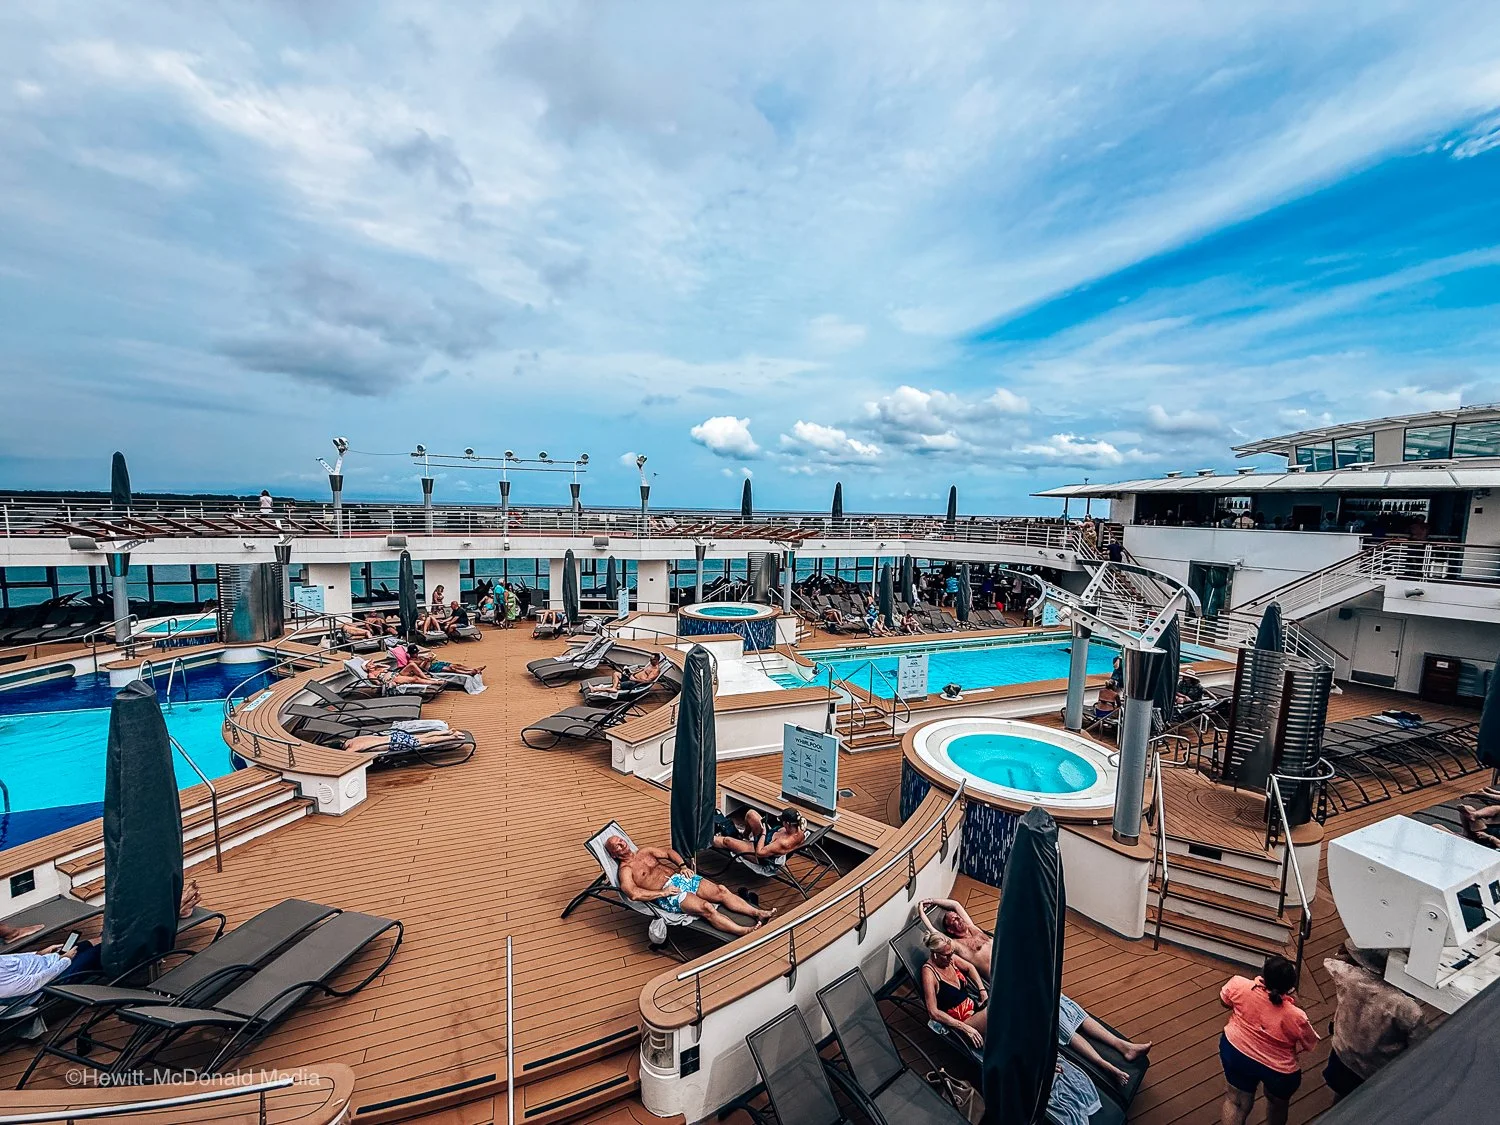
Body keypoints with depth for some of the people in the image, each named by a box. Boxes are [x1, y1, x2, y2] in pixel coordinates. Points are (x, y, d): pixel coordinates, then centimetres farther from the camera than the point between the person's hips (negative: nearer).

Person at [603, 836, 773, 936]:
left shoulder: (644, 852, 20)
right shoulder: (625, 870, -2)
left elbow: (669, 852, 27)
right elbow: (633, 894, -18)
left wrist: (683, 866, 9)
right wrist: (662, 893, -18)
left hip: (680, 877, 7)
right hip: (667, 894, -7)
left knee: (722, 891, -13)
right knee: (706, 907, -28)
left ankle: (758, 913, -16)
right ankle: (747, 932, -33)